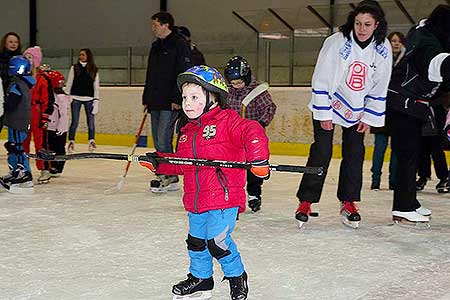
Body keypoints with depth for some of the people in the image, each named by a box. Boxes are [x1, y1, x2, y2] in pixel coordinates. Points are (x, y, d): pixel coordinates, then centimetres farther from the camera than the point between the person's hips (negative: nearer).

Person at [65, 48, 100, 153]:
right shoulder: (74, 68, 5)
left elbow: (96, 86, 6)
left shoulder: (94, 70, 5)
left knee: (91, 122, 0)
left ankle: (91, 141, 13)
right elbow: (69, 83, 7)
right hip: (76, 98, 0)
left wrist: (96, 101, 0)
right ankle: (71, 142, 9)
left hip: (89, 99, 0)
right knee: (74, 122, -1)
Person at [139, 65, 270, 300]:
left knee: (217, 241, -10)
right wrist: (158, 162, 7)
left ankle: (237, 277, 14)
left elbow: (252, 132, -22)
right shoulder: (187, 131, 15)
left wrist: (258, 158, -36)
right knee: (196, 241, 17)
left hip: (223, 196, -8)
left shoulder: (227, 120, -9)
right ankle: (200, 278, 38)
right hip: (196, 201, 8)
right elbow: (181, 163, 19)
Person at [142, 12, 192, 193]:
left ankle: (167, 176, -4)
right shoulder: (155, 47, 19)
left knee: (163, 139, -12)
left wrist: (177, 99, -20)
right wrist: (146, 99, 18)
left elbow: (184, 74, -15)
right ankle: (170, 179, 14)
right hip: (156, 102, 9)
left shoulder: (180, 45, -7)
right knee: (158, 141, 8)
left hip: (171, 102, -9)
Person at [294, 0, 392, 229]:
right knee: (321, 152, -8)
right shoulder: (336, 42, -22)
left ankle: (348, 202, 17)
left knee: (355, 154, 4)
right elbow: (321, 80, -17)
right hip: (328, 105, -4)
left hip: (357, 110, 4)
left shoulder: (383, 49, -10)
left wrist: (369, 118, -1)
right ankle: (306, 202, 0)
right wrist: (324, 114, -16)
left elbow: (379, 88, -1)